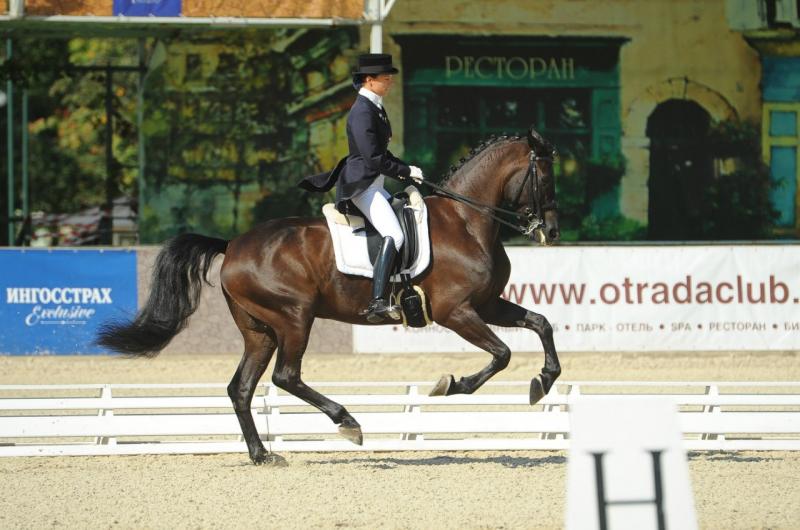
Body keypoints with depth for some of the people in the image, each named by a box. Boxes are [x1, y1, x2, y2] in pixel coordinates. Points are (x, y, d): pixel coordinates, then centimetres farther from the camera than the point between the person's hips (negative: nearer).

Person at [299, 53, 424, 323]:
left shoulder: (375, 108, 14)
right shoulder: (363, 112, -17)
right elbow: (373, 159, -23)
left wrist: (405, 170, 10)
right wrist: (406, 171, -14)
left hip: (374, 184, 11)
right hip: (361, 184, -11)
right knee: (394, 235, -25)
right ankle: (377, 303, -35)